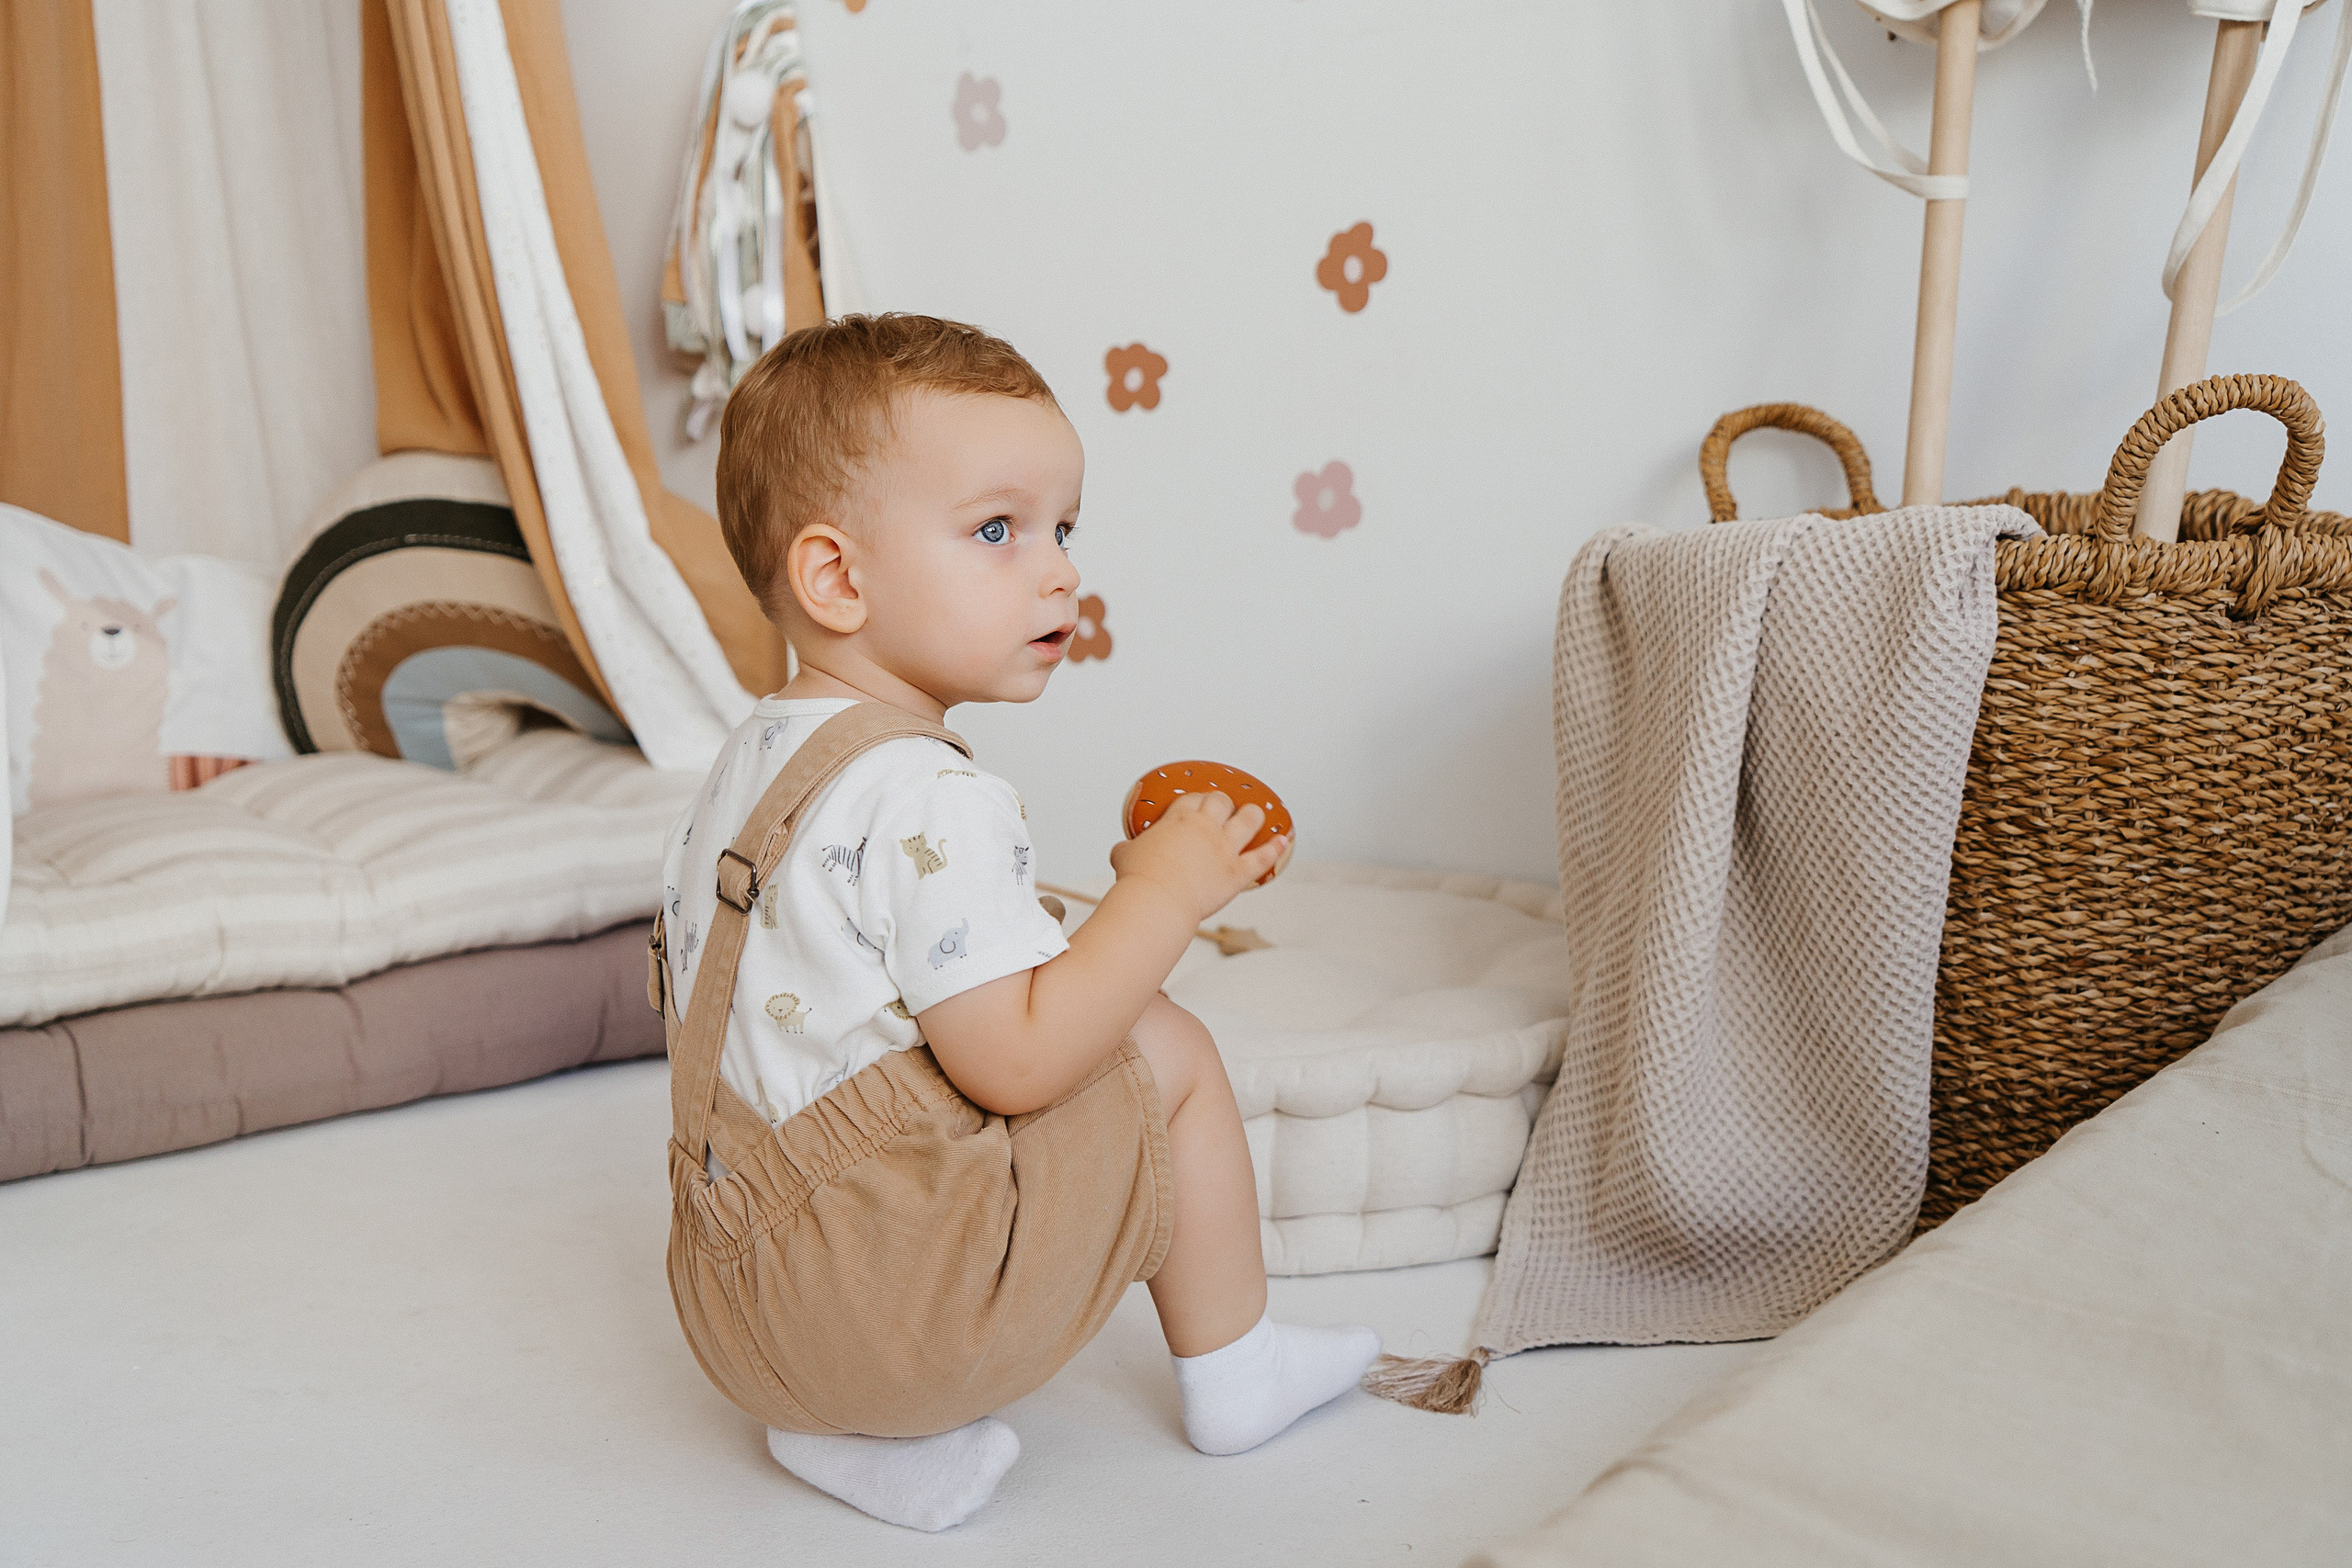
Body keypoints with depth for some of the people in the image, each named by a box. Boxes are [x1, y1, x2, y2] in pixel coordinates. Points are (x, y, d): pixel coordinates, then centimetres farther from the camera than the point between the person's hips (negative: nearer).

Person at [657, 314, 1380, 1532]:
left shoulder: (743, 765, 9)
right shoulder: (925, 802, -21)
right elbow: (1018, 1061, -24)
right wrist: (1167, 890, -14)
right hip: (889, 1285, -8)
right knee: (1166, 1050, 3)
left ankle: (858, 1431, 16)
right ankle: (1233, 1374, 18)